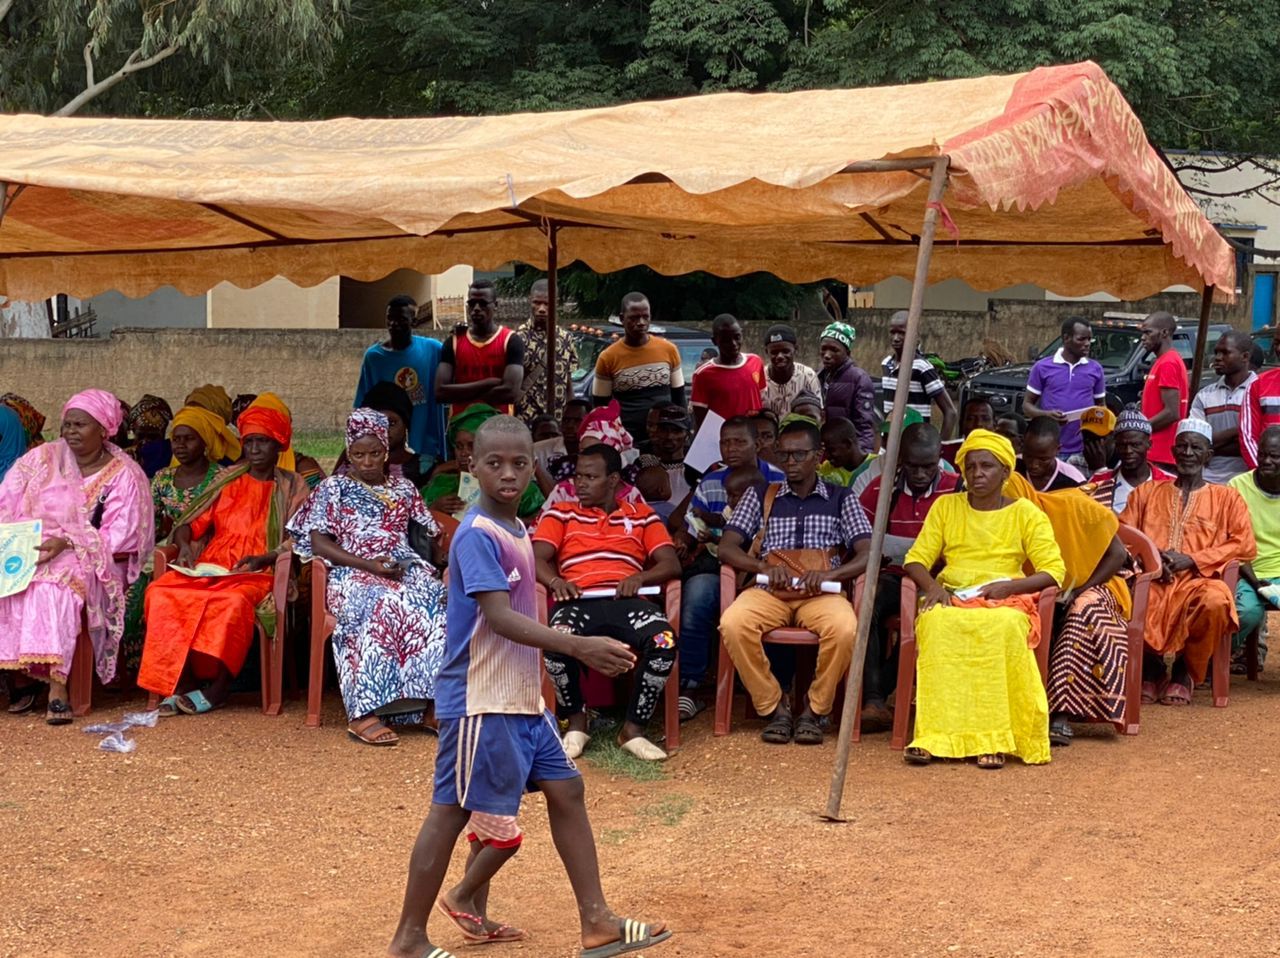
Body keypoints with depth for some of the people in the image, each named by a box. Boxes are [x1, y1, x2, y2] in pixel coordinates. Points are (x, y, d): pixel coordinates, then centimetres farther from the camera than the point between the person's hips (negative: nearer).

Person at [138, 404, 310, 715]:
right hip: (211, 568, 4)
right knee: (161, 592, -27)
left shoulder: (292, 487, 12)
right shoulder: (227, 481, 21)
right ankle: (181, 683, -26)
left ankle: (217, 689, -28)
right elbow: (190, 523, 16)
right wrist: (184, 546, -6)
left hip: (258, 572, -4)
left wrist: (263, 558, -15)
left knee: (234, 601, -39)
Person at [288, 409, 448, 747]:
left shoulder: (404, 489, 23)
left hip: (405, 568, 4)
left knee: (436, 603, -32)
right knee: (385, 606, -39)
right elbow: (318, 543, 2)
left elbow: (433, 534, 20)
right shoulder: (332, 488, 13)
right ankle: (364, 713, -43)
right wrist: (368, 565, -11)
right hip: (353, 573, -4)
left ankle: (434, 701, -33)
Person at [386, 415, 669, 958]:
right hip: (481, 700, -9)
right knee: (453, 810, -1)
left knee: (566, 790, 10)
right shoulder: (477, 536, -18)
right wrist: (577, 646, -34)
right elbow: (499, 617, -28)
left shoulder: (517, 530, 11)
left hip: (522, 697, 9)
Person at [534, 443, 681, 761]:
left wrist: (639, 577, -10)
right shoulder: (561, 514, 22)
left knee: (664, 641, -33)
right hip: (578, 601, -1)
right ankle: (576, 723, -7)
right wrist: (555, 581, -15)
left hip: (626, 601, 1)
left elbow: (671, 564, 12)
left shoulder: (642, 516, 23)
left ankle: (633, 729, -14)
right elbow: (537, 558, 9)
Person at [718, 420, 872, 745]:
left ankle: (815, 709, -12)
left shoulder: (841, 499, 17)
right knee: (733, 623, -32)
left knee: (845, 629, -35)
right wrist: (762, 567, -13)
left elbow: (867, 554, 5)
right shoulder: (760, 496, 19)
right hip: (769, 590, 1)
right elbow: (726, 547, 9)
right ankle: (773, 707, -15)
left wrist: (830, 574, -17)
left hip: (821, 593, -1)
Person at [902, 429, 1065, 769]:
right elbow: (916, 560, 11)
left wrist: (1008, 586, -15)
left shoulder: (1025, 513, 9)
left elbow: (1053, 571, 1)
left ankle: (992, 738, -36)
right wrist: (932, 585, -12)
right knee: (938, 625, -36)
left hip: (1005, 602, -1)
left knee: (1002, 627, -39)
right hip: (951, 599, 2)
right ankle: (934, 736, -39)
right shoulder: (945, 507, 16)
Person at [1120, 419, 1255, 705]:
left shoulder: (1226, 497, 18)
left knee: (1216, 601, -38)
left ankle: (1185, 673, -7)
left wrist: (1191, 559, -7)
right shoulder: (1146, 492, 23)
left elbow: (1245, 545, 6)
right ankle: (1151, 668, -2)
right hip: (1149, 580, 1)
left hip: (1198, 581, -1)